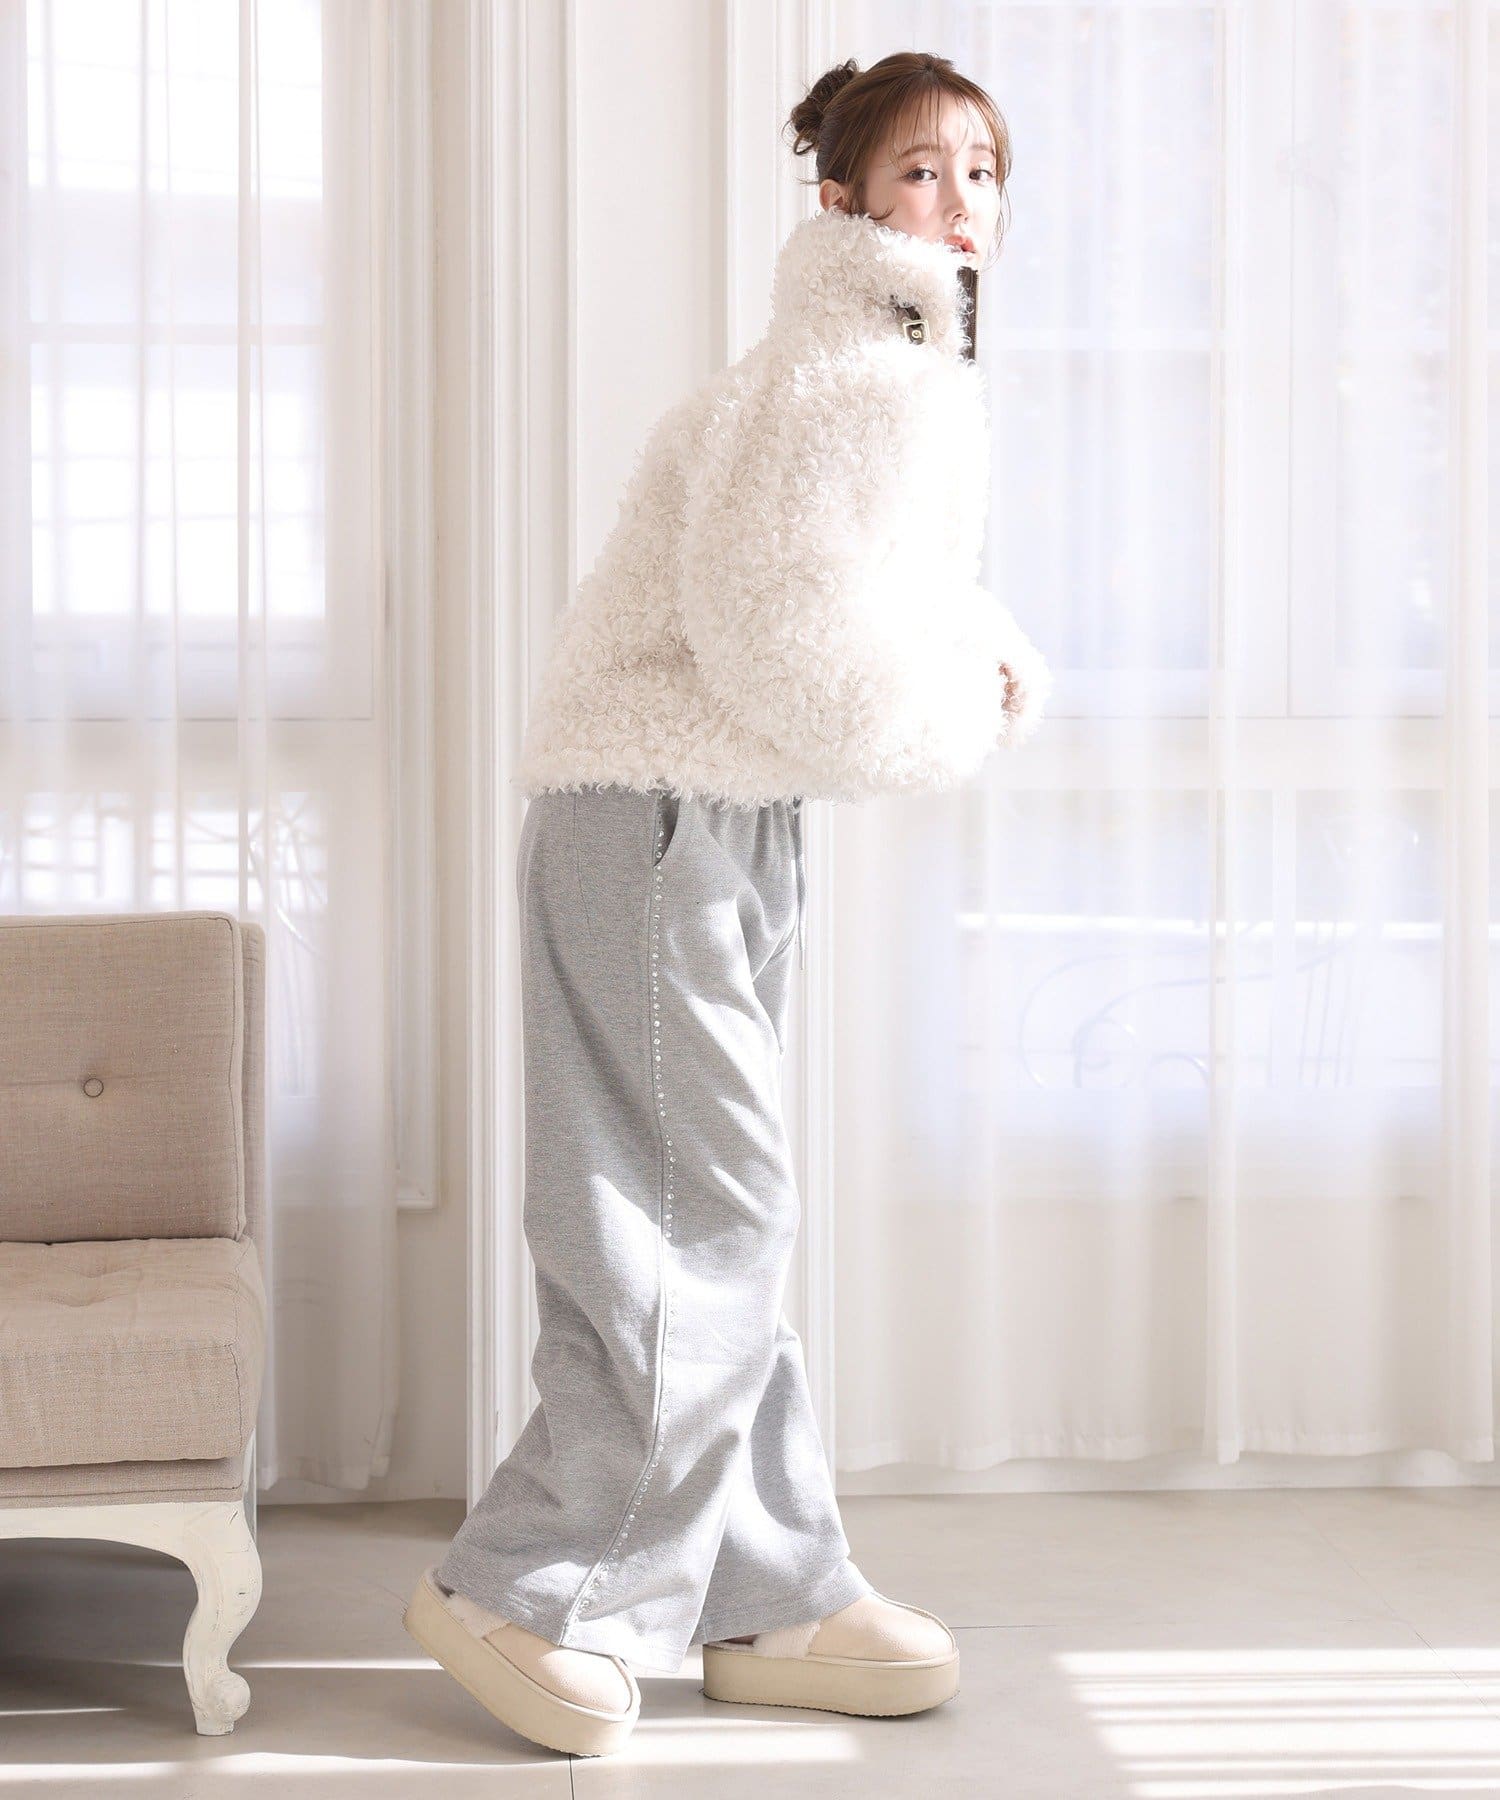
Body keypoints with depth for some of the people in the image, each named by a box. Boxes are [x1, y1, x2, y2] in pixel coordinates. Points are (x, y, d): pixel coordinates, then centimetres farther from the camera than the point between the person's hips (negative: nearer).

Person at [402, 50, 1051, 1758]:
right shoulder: (856, 382, -16)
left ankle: (770, 1601, 20)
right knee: (702, 1217, -7)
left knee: (725, 1224, 12)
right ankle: (530, 1593, 3)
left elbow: (892, 598, 23)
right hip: (654, 814, -11)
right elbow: (788, 640, -25)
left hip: (729, 827, 11)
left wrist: (990, 657, 2)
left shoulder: (908, 379, 17)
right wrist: (959, 714, -9)